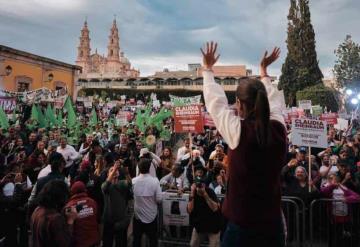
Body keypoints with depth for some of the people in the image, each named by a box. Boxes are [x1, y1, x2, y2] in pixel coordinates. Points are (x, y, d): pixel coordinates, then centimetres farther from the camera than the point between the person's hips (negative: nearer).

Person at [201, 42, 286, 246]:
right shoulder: (279, 128, -6)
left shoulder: (237, 131, -17)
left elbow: (215, 100, -1)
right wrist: (264, 71, 29)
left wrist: (208, 69, 15)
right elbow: (276, 101, 14)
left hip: (242, 225, -4)